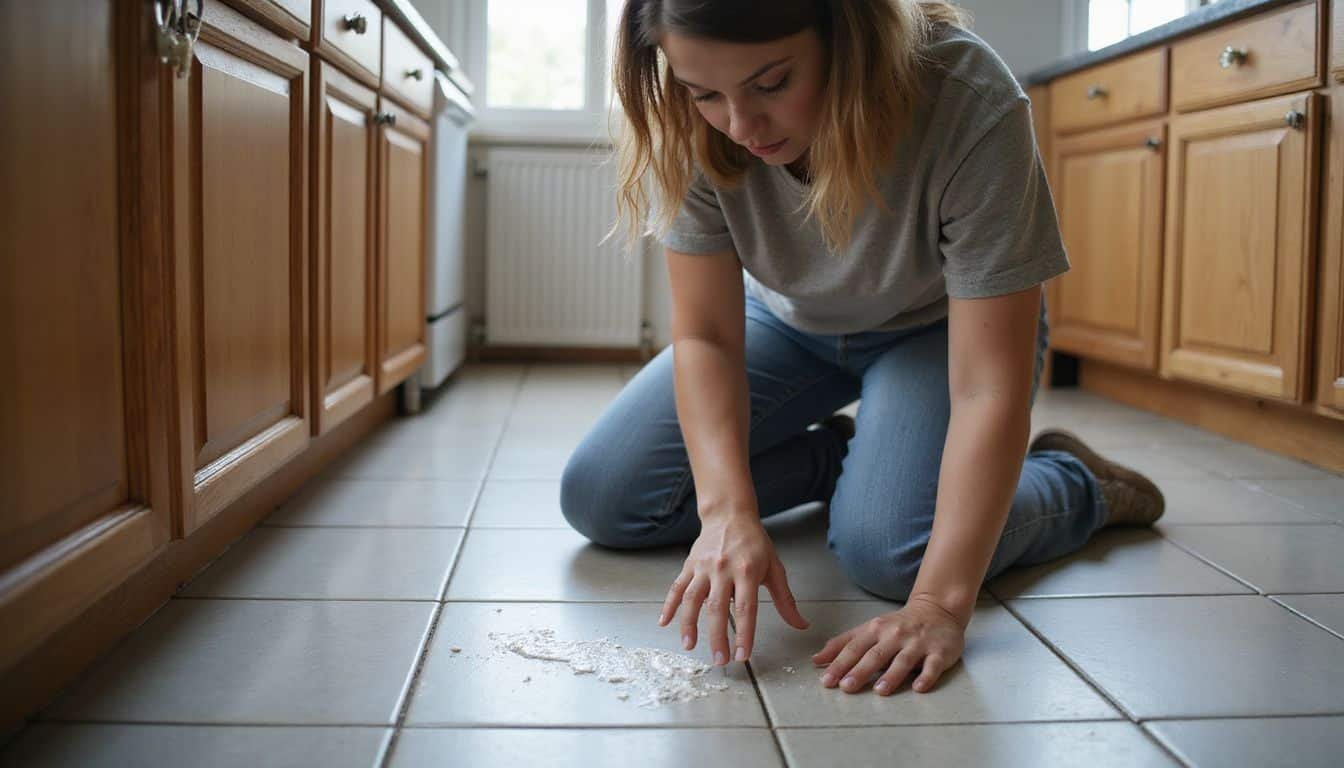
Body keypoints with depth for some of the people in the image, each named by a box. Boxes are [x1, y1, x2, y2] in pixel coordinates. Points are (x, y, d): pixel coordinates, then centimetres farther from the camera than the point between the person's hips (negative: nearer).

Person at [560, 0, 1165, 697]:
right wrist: (728, 510, -39)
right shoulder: (699, 125, -28)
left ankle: (1075, 482, 2)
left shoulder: (972, 109, -37)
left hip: (939, 325, -3)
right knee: (599, 497, -8)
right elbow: (706, 335, -23)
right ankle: (840, 457, 9)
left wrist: (940, 601, -45)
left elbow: (988, 389, -37)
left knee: (888, 550, -29)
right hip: (788, 322, 4)